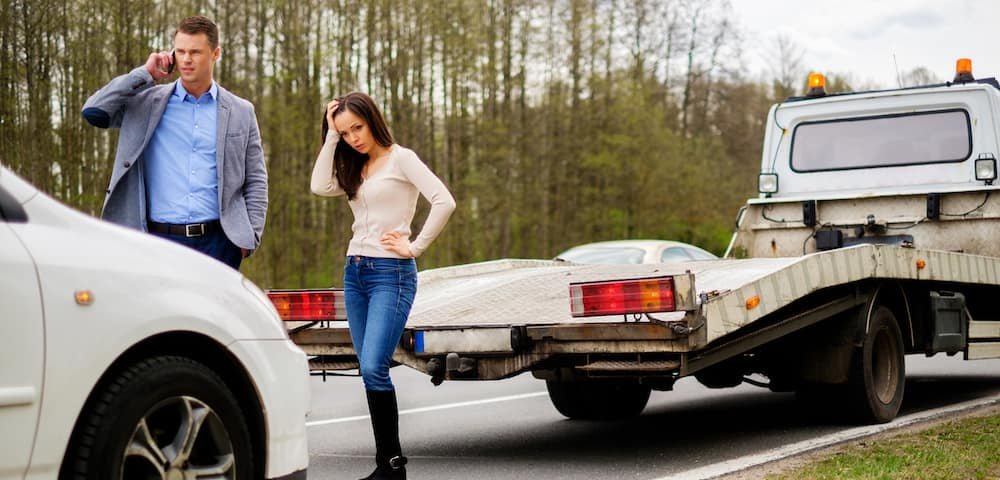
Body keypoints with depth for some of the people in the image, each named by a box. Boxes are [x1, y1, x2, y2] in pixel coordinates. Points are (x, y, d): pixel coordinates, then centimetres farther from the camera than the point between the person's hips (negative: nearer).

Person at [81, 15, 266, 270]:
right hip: (161, 239, 0)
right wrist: (145, 74, -3)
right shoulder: (147, 103, 8)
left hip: (218, 242, 0)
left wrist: (251, 236, 0)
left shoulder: (241, 112, 10)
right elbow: (93, 111, -4)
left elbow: (256, 180, 11)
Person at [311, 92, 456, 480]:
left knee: (373, 367, -17)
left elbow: (444, 202, -16)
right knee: (370, 371, 6)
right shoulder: (354, 170, 16)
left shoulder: (400, 159, -4)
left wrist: (415, 247, -13)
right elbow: (319, 187, -3)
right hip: (354, 272, 8)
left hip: (391, 273, -8)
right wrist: (331, 137, 1)